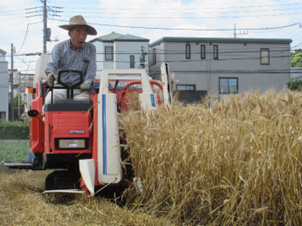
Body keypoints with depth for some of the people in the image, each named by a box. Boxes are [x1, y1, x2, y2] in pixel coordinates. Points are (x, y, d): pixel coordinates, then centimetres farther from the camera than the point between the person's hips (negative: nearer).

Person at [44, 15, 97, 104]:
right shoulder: (59, 48, 8)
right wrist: (50, 74, -29)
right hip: (60, 87, 0)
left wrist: (87, 82, -18)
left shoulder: (90, 49, 12)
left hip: (80, 90, 0)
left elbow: (91, 70, 3)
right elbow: (51, 65, -4)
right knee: (49, 100, -30)